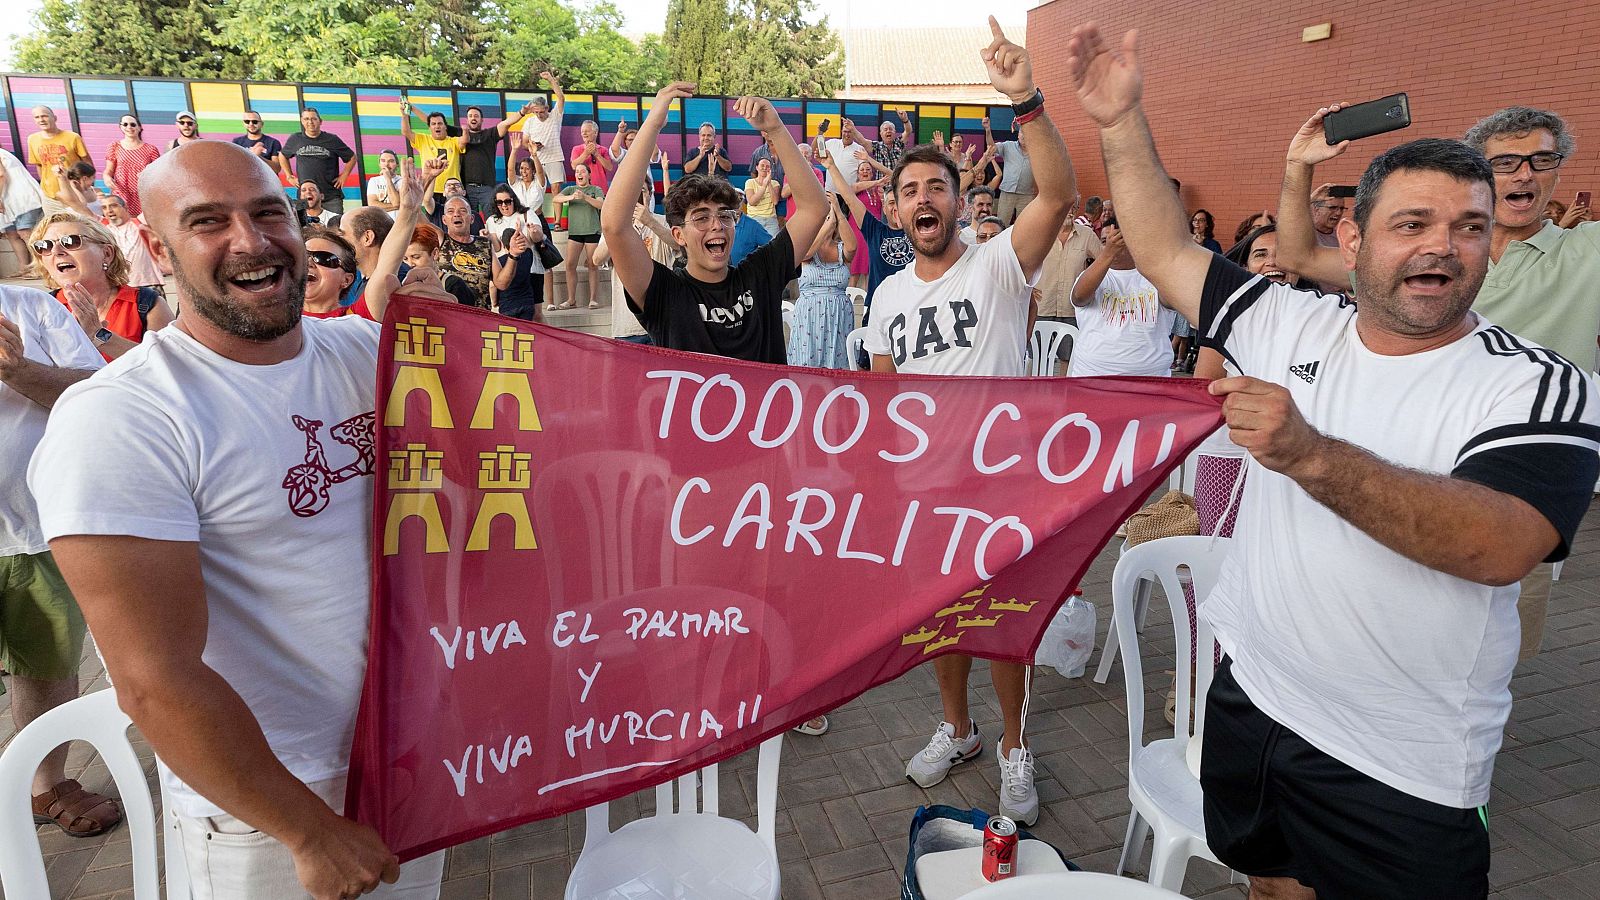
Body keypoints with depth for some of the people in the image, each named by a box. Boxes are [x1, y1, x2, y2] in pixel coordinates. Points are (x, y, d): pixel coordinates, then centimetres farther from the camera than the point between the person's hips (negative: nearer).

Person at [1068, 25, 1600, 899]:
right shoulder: (1292, 324, -1)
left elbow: (1500, 547, -28)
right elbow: (1167, 252, 3)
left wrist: (1310, 457, -41)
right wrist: (1120, 120, -2)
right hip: (1248, 696, 4)